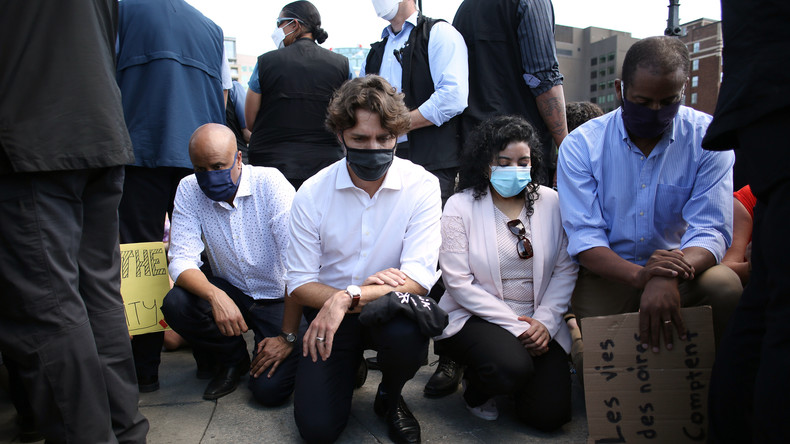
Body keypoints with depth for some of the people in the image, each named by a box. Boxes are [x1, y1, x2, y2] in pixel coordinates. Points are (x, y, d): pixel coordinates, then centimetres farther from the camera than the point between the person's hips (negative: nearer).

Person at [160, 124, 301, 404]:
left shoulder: (269, 183, -19)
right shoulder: (188, 190, -8)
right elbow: (182, 261, -14)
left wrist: (288, 336, -24)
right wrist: (216, 296, -36)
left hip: (277, 297, -4)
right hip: (230, 292, 4)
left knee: (269, 389, -20)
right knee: (175, 305, -26)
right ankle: (233, 358, 3)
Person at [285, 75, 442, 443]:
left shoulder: (421, 186, -12)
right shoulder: (312, 193, -8)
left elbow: (419, 278, -19)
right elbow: (299, 282, -7)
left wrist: (349, 296, -34)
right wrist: (364, 292, -24)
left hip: (392, 308, -1)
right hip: (329, 311, 1)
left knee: (406, 335, -36)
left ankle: (390, 395, 2)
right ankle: (351, 365, 23)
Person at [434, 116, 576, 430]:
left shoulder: (551, 203, 3)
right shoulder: (460, 206, -6)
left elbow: (565, 269, 3)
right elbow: (459, 282, -12)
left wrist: (544, 322, -10)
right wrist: (515, 325, -15)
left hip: (537, 324, 3)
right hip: (477, 317, -3)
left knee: (550, 413, -11)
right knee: (512, 368, -32)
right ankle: (477, 387, 5)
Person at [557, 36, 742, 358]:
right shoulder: (580, 145, -7)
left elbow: (711, 229, -15)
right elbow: (584, 238, -15)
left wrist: (669, 278, -38)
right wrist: (639, 274, -36)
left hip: (681, 273, 2)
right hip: (607, 273, -1)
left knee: (724, 285, -29)